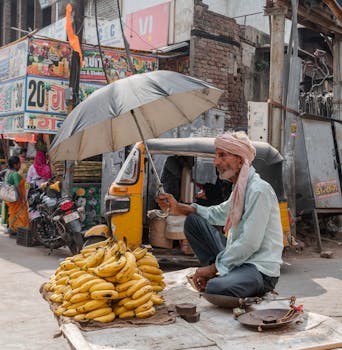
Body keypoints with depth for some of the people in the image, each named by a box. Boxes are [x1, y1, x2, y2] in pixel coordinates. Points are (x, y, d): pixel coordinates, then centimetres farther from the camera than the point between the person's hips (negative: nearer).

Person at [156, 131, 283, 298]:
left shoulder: (259, 190, -18)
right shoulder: (239, 187, 10)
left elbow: (250, 244, -23)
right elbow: (219, 213, 23)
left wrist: (213, 267, -15)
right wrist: (179, 208, 10)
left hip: (261, 270, -9)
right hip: (238, 258, 9)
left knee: (215, 288, -38)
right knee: (193, 221, 7)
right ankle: (218, 274, 2)